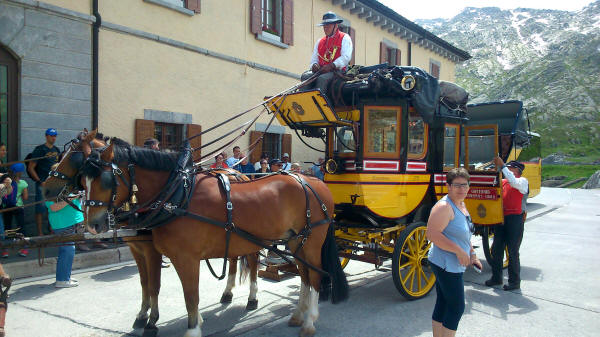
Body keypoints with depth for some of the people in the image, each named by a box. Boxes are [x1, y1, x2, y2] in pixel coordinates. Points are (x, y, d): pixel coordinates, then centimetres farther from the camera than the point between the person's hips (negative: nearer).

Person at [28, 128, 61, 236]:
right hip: (43, 184, -6)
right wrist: (40, 182, -13)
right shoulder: (40, 150, -6)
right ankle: (40, 233, 2)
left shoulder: (56, 150, 13)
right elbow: (30, 168, -7)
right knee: (41, 208, -3)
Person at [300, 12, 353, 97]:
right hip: (321, 71, 5)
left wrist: (331, 66, -18)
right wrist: (314, 65, 0)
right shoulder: (320, 42, 27)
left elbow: (346, 57, -6)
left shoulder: (344, 38, 10)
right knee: (305, 76, -23)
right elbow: (314, 58, 26)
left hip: (337, 71, -5)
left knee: (322, 78, -36)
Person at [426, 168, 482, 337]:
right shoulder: (444, 206, -19)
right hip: (446, 264, -9)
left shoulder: (461, 204, 13)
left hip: (455, 264, 9)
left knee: (443, 304, 16)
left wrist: (472, 255, 17)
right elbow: (432, 234, -27)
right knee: (457, 307, -1)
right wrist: (459, 251, -24)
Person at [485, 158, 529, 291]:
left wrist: (502, 166, -24)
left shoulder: (522, 181, -4)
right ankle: (496, 277, 23)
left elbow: (514, 182, -25)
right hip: (501, 219, 7)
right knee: (496, 250, 11)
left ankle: (514, 281, 11)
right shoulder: (502, 181, 17)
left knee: (513, 252, -1)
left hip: (514, 219, -7)